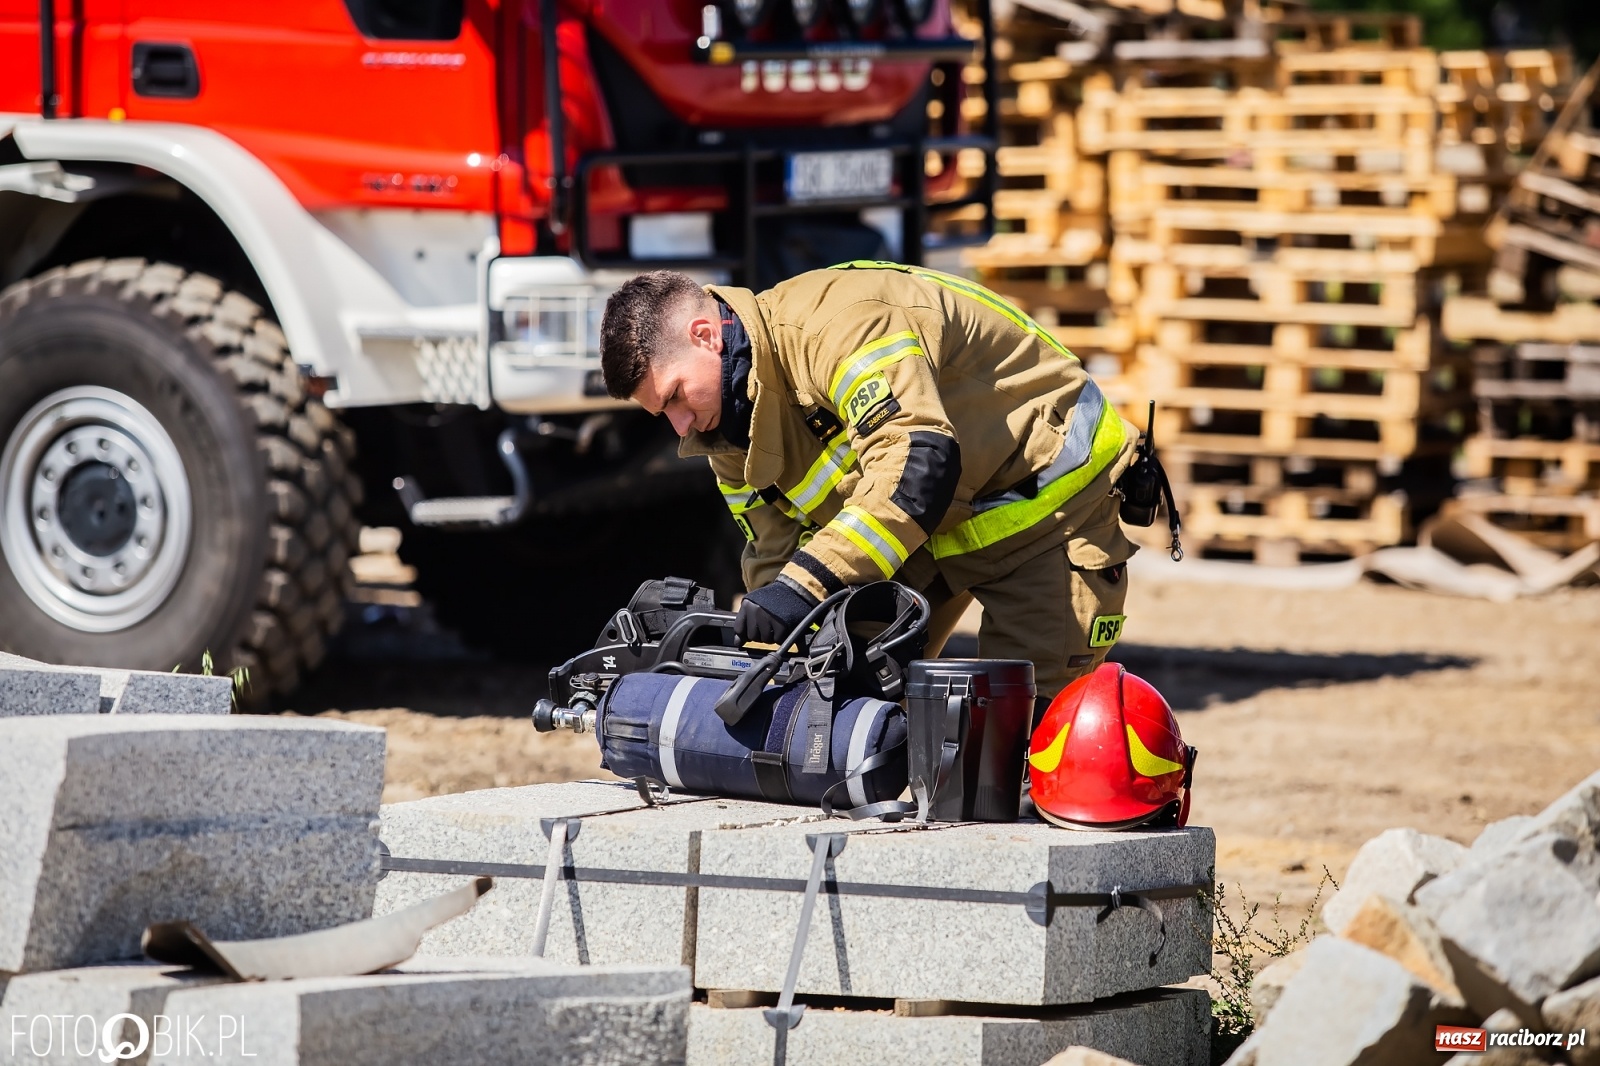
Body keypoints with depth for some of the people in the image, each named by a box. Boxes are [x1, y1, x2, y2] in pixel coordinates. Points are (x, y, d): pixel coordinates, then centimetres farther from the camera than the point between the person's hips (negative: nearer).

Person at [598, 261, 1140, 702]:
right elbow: (776, 557, 3)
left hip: (1045, 489, -9)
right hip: (931, 526, 9)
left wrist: (810, 582, -50)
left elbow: (919, 456, -45)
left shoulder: (834, 324, -32)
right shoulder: (728, 430, -1)